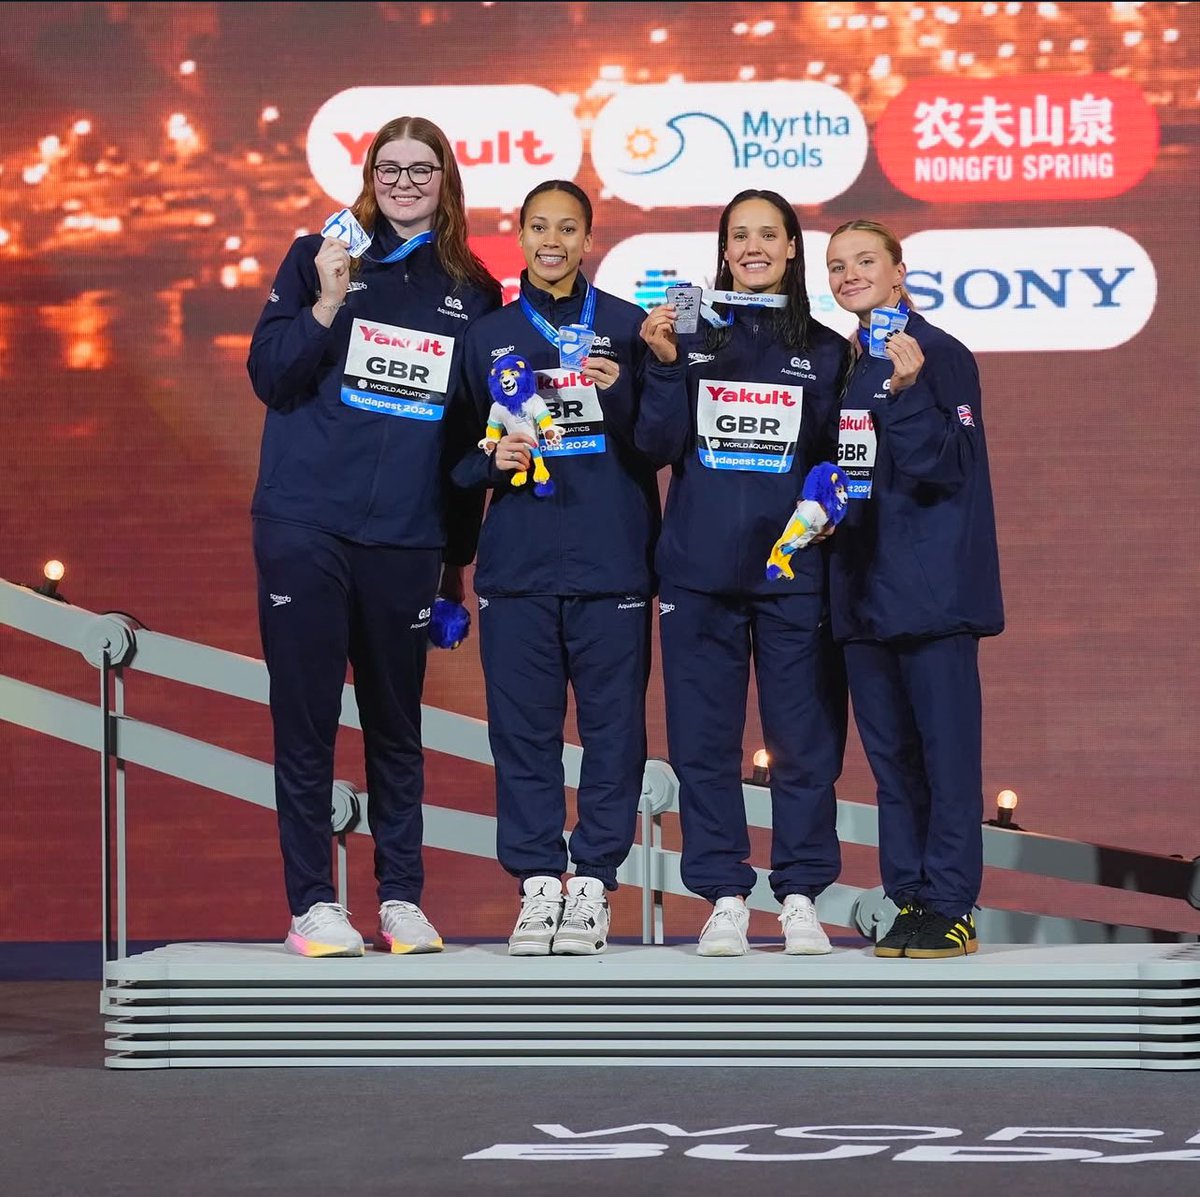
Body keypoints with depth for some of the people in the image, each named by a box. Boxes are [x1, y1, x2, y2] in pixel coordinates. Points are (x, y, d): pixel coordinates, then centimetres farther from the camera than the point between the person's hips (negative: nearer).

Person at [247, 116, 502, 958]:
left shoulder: (472, 293, 10)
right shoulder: (319, 259, 5)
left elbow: (473, 430, 12)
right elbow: (269, 375, -2)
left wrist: (459, 556, 12)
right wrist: (327, 302, -16)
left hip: (408, 538, 2)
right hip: (306, 528, -2)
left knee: (397, 723, 8)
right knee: (306, 716, -2)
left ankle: (402, 900, 15)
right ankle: (314, 903, 4)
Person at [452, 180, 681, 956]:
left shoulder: (628, 328, 6)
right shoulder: (488, 338, 12)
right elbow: (460, 458, 15)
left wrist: (626, 389, -17)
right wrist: (492, 459, -6)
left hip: (612, 562, -2)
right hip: (517, 564, 2)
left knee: (613, 726, -1)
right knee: (524, 728, 1)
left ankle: (593, 883, 6)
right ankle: (537, 884, 8)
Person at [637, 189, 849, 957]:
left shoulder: (825, 350, 9)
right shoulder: (692, 336, 9)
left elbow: (840, 459, 10)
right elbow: (658, 446, 2)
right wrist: (663, 367, -10)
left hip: (794, 569, 0)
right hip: (699, 569, 0)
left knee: (804, 739, -1)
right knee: (704, 739, 0)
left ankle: (801, 897, 7)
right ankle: (725, 899, 7)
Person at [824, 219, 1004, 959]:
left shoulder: (941, 356, -6)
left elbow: (951, 468, -15)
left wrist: (906, 395, -26)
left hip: (935, 590, -7)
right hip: (864, 592, 7)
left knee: (947, 750, -5)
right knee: (891, 754, 9)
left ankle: (951, 906, -2)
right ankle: (909, 900, 14)